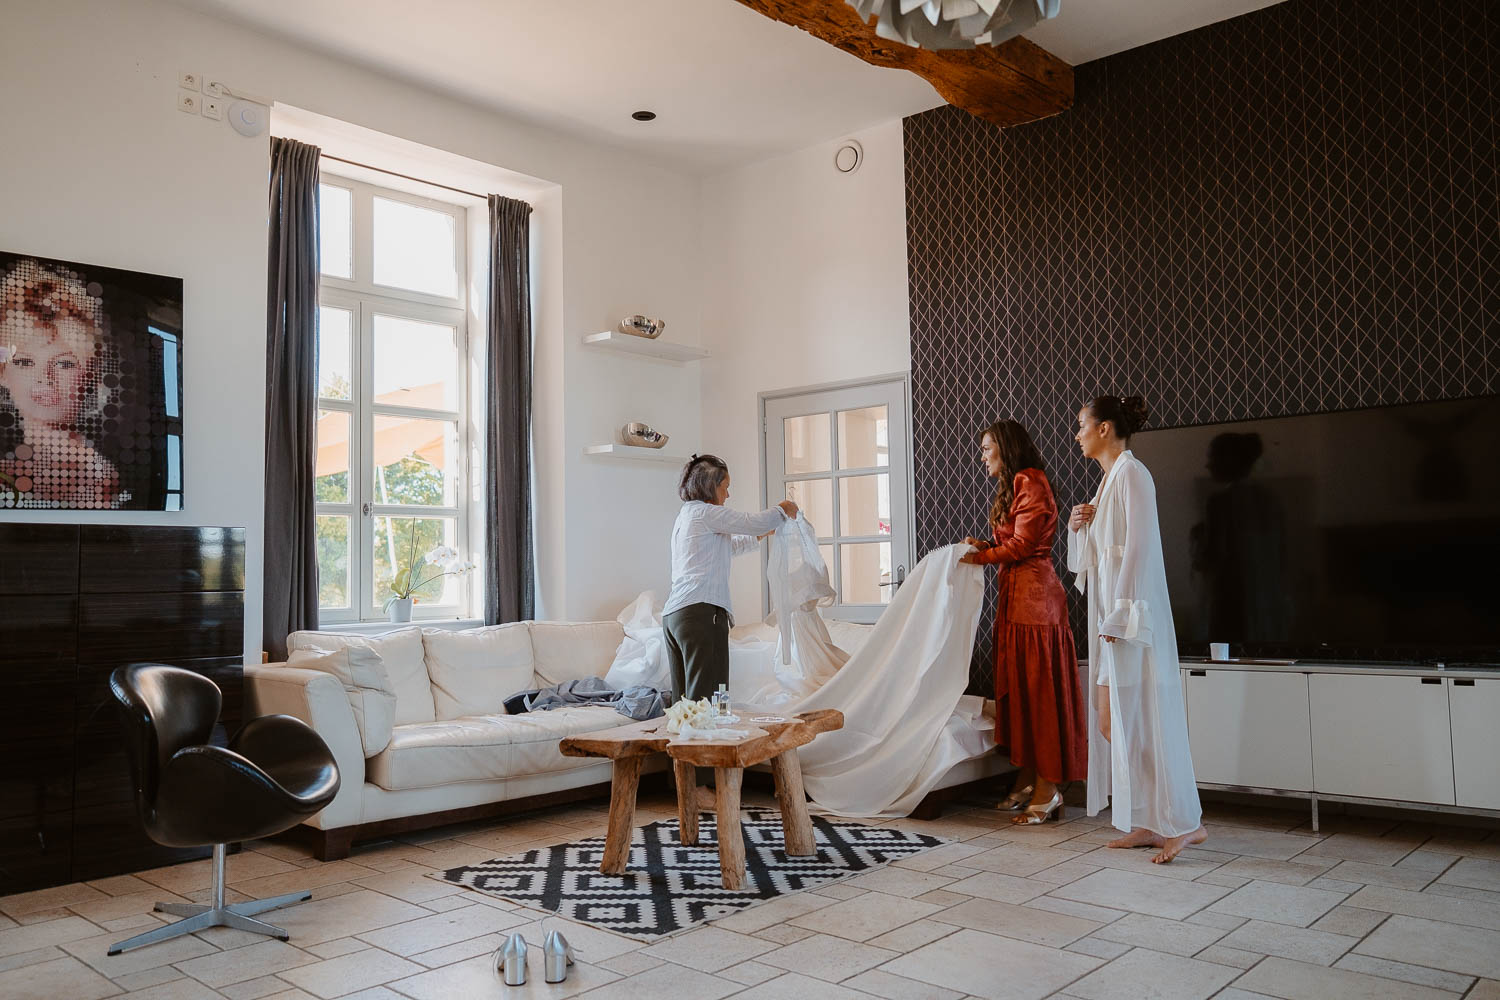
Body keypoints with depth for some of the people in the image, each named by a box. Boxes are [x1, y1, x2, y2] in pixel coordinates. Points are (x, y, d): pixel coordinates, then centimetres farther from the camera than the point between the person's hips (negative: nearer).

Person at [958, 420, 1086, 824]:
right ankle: (1026, 780, 16)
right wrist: (983, 546, 4)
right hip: (1014, 596, 10)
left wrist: (982, 556, -5)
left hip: (1035, 597, -10)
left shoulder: (1030, 482, -9)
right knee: (1016, 686, 10)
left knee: (1039, 688, -7)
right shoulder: (1012, 487, 21)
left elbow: (1023, 544, -15)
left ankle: (1048, 789, -3)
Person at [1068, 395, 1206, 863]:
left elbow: (1139, 545, -19)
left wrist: (1120, 614, -22)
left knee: (1140, 718, -6)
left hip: (1131, 613, -9)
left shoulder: (1131, 474, -10)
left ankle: (1185, 822, 4)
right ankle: (1149, 824, 15)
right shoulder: (1109, 479, 18)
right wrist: (1078, 525, 4)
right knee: (1115, 720, 8)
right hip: (1108, 613, 9)